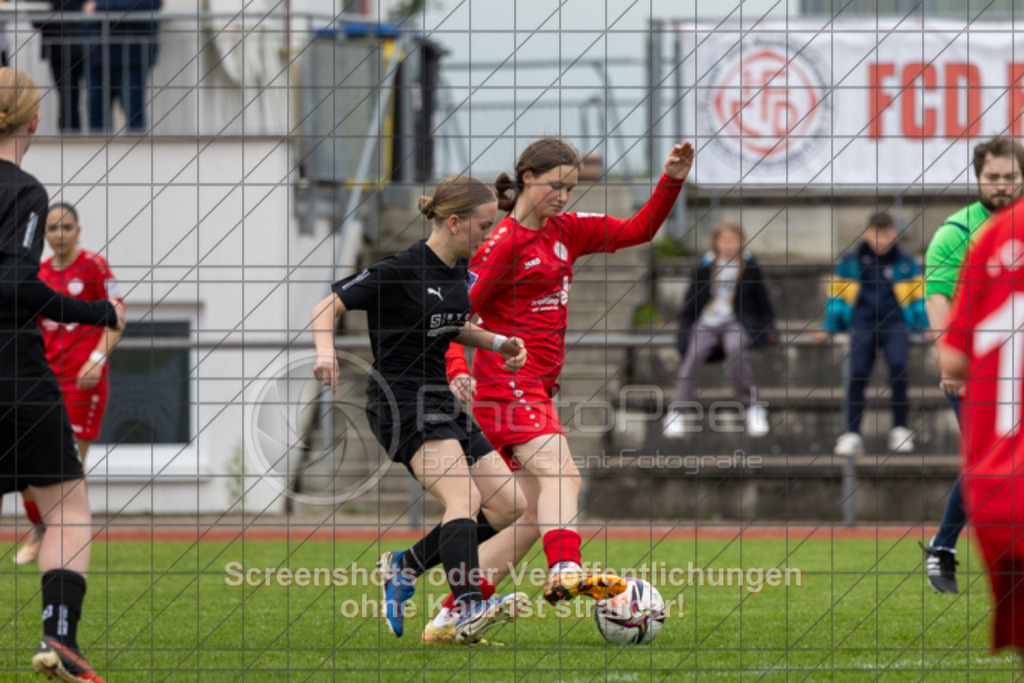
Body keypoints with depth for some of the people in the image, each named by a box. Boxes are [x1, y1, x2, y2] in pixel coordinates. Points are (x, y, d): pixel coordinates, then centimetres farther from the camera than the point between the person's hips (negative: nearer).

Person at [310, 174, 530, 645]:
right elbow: (327, 306, -11)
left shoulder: (458, 271, 10)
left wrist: (496, 343, 12)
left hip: (439, 401, 9)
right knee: (465, 497, -28)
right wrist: (325, 351, -29)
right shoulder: (401, 270, -15)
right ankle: (470, 610, -42)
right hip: (400, 403, -9)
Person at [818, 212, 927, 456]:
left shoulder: (905, 263, 10)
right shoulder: (851, 261, 10)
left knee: (898, 365, -23)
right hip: (862, 324, 1)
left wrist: (926, 326, 8)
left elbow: (919, 298, 16)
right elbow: (837, 296, 15)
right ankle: (852, 434, -8)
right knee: (857, 374, -13)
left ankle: (900, 429, -12)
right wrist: (829, 328, 9)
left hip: (896, 323, -1)